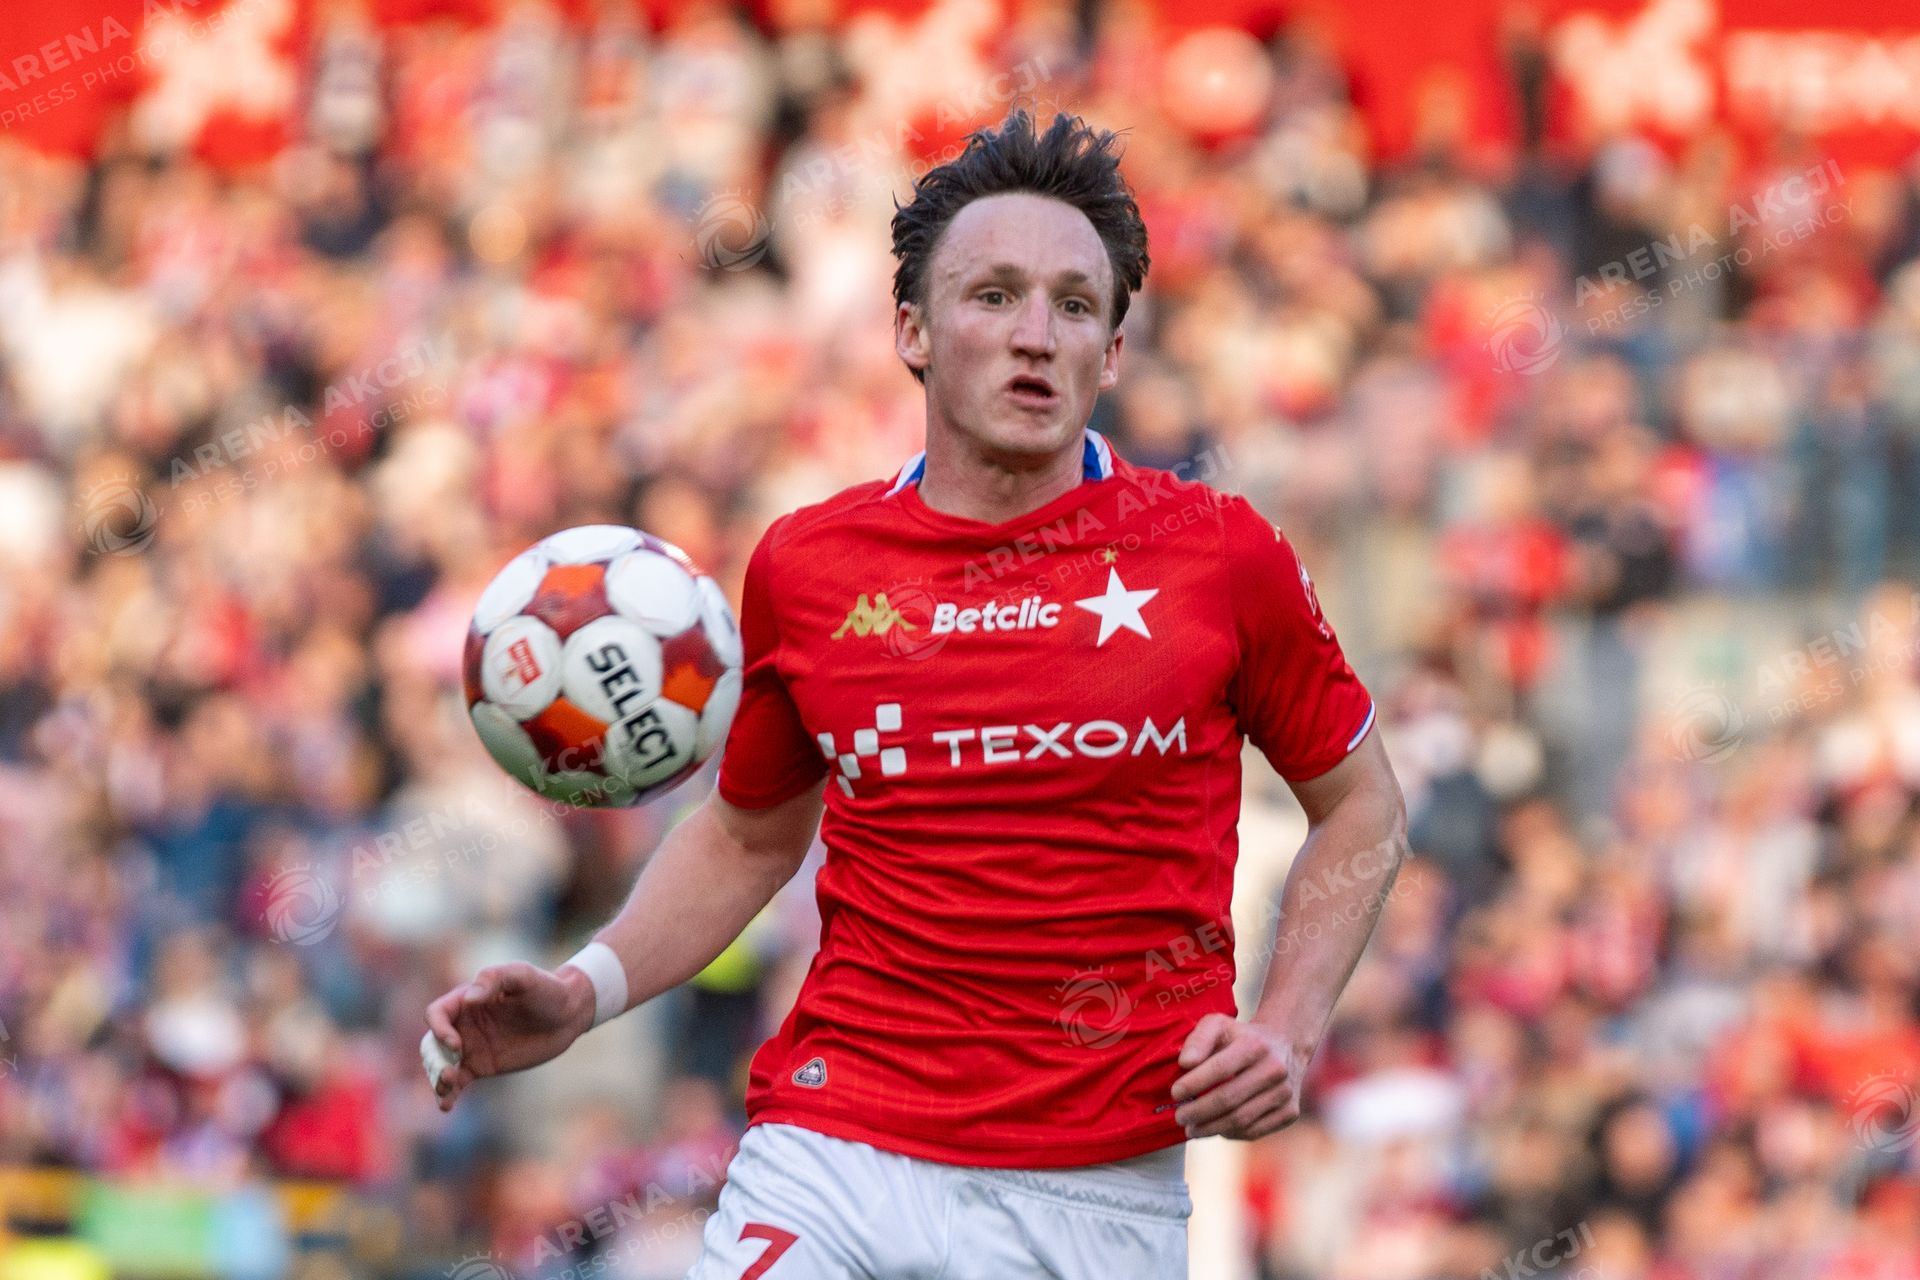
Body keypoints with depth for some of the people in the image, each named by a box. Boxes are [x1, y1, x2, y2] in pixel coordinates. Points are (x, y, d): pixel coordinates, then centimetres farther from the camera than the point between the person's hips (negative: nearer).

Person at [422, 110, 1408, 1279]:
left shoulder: (1221, 553, 0)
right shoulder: (803, 567, 5)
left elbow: (1362, 801, 12)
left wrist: (1290, 1030, -2)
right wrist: (586, 991, 4)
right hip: (835, 1156, 1)